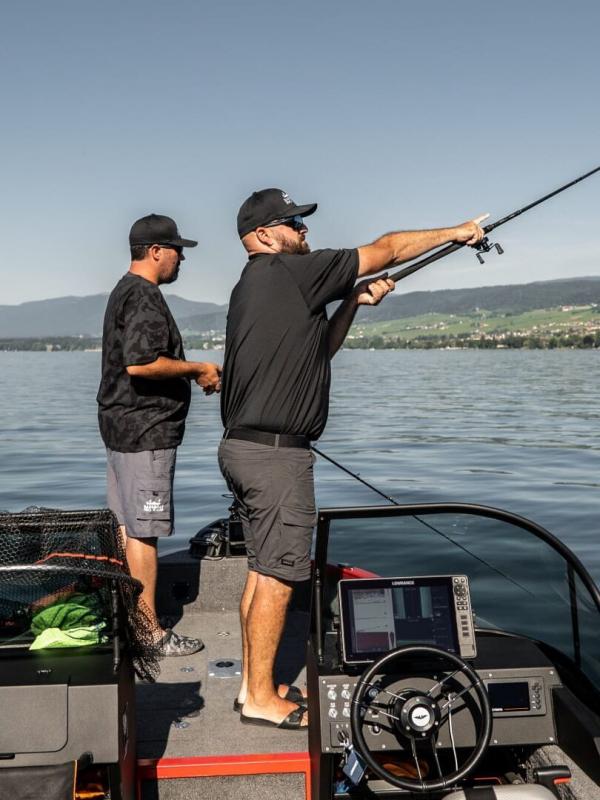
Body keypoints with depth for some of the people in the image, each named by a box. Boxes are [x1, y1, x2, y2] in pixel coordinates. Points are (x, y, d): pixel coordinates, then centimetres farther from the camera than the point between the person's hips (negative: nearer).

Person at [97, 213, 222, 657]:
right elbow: (141, 363, -27)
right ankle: (150, 632, 3)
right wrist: (196, 369, -15)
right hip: (145, 429, -11)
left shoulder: (125, 292, 18)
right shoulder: (144, 297, -16)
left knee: (126, 527, 15)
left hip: (122, 426, 11)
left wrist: (194, 372, 16)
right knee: (143, 532, -5)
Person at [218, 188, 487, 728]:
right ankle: (261, 699, 9)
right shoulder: (288, 272, -11)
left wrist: (354, 302, 10)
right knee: (277, 576, -2)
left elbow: (319, 349, 22)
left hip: (245, 446, 10)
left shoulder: (254, 287, 17)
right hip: (275, 452, -10)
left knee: (263, 570, 15)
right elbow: (385, 250, -3)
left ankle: (254, 684, 25)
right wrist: (455, 233, 9)